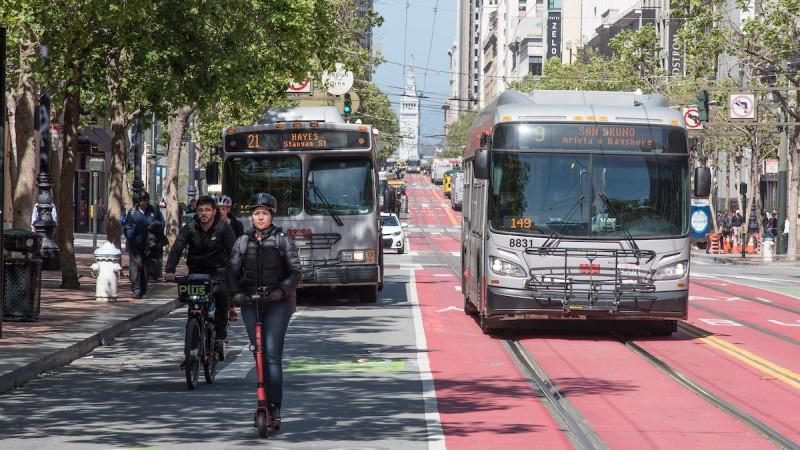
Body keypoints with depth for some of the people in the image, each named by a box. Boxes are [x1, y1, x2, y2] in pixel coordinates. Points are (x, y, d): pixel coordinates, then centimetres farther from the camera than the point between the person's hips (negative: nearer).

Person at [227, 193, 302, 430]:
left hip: (277, 303, -4)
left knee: (272, 354, -13)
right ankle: (265, 402, 16)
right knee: (258, 354, 6)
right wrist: (236, 292, -10)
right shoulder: (243, 241, 12)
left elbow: (296, 272, -1)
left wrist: (282, 290, -19)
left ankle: (275, 409, -16)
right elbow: (233, 271, 8)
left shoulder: (283, 240, 3)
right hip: (250, 303, 4)